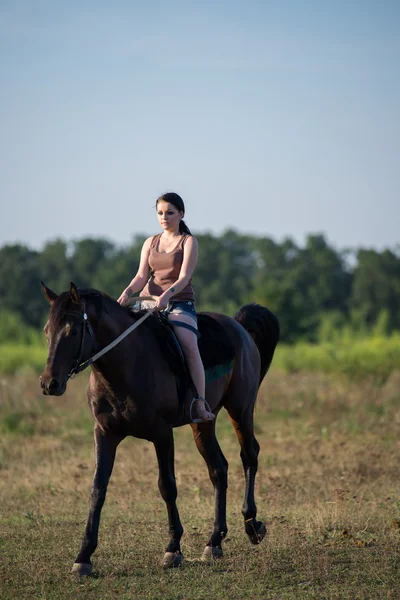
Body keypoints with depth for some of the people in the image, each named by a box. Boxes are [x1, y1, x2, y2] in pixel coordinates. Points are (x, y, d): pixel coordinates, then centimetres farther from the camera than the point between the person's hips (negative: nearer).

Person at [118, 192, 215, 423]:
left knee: (189, 346, -28)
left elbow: (184, 277, -11)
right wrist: (128, 293, -16)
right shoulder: (150, 243, 15)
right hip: (149, 300, 5)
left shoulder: (189, 242, 2)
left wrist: (166, 295, -30)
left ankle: (200, 405, -30)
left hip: (180, 303, -5)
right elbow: (142, 276, 6)